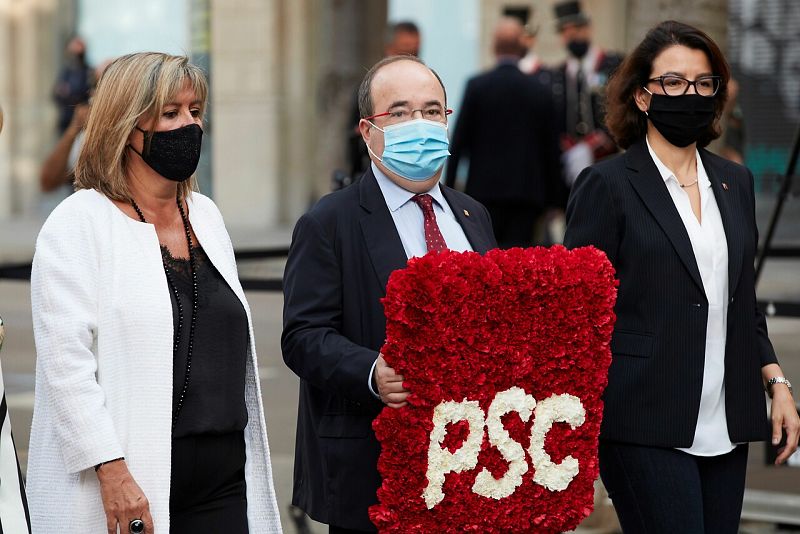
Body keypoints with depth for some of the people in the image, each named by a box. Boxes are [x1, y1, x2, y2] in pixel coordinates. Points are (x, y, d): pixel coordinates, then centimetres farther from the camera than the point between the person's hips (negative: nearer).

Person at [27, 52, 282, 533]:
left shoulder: (206, 215, 15)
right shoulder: (80, 224, -6)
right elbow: (65, 361, -14)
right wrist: (111, 472, -20)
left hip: (222, 478, 6)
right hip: (124, 486, -6)